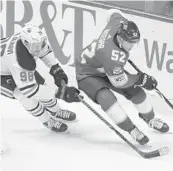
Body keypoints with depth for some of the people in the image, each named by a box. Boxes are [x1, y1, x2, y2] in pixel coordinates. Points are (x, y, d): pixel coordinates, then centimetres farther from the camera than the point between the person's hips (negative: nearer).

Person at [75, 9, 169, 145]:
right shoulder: (113, 56, -43)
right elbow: (119, 82, -29)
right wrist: (141, 79, -18)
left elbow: (113, 12, 2)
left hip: (106, 68, 9)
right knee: (106, 98, -35)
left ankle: (150, 119, 30)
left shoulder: (120, 23, -24)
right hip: (88, 74, -8)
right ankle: (132, 129, -21)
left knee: (135, 91, 5)